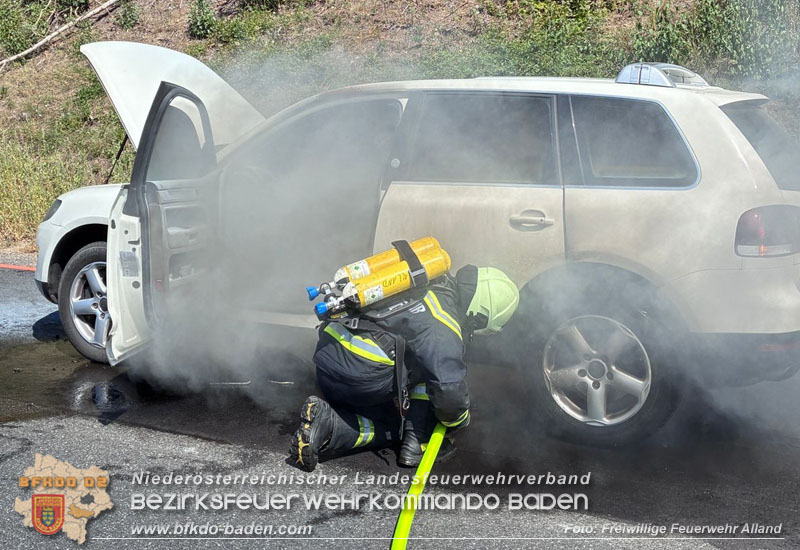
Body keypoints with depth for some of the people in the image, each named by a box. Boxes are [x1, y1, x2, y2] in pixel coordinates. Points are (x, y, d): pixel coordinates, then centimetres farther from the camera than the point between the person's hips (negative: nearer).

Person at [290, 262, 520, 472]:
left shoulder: (430, 286, 14)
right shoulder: (442, 325, -13)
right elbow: (450, 389, -15)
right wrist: (458, 420, 9)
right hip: (358, 374, -8)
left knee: (393, 428, 22)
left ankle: (327, 421, -2)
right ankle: (417, 442, 2)